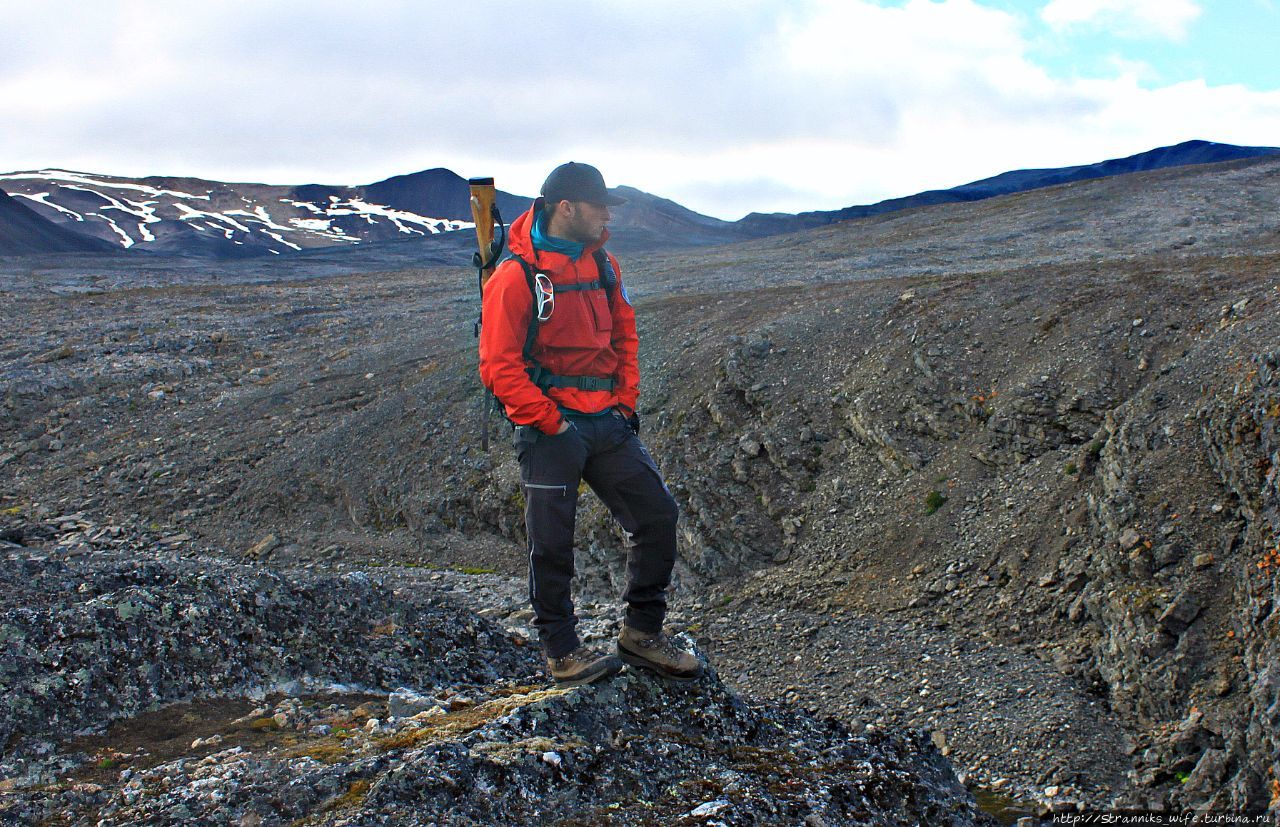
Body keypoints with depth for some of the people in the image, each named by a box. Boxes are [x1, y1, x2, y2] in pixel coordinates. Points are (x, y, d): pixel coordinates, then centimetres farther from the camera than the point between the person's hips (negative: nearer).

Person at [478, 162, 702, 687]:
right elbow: (499, 367, -15)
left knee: (657, 515, 4)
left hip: (608, 423, 7)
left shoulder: (603, 265, 8)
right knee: (552, 542, 3)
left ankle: (642, 634, 18)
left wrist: (626, 401, 8)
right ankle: (562, 653, 19)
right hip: (551, 429, -6)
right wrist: (549, 422, -15)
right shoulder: (517, 276, -12)